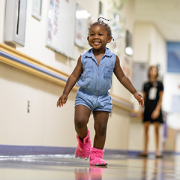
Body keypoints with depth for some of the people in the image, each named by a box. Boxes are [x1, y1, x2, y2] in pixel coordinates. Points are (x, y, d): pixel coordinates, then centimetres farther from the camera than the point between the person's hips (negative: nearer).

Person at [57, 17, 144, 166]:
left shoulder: (113, 59, 0)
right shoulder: (84, 58, -1)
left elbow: (122, 77, 9)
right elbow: (74, 76, 3)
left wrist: (135, 93, 9)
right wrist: (65, 93, -5)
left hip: (103, 99, 1)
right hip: (84, 96, -1)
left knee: (101, 128, 2)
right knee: (80, 121, -19)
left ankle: (96, 156, 18)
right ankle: (83, 140, 13)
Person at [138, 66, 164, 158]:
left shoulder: (159, 84, 1)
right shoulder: (146, 85, 10)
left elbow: (160, 98, -2)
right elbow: (143, 98, 14)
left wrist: (157, 110, -11)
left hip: (156, 109, -3)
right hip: (147, 108, 3)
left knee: (156, 129, -3)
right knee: (146, 129, 3)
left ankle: (157, 150, 0)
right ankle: (145, 150, 7)